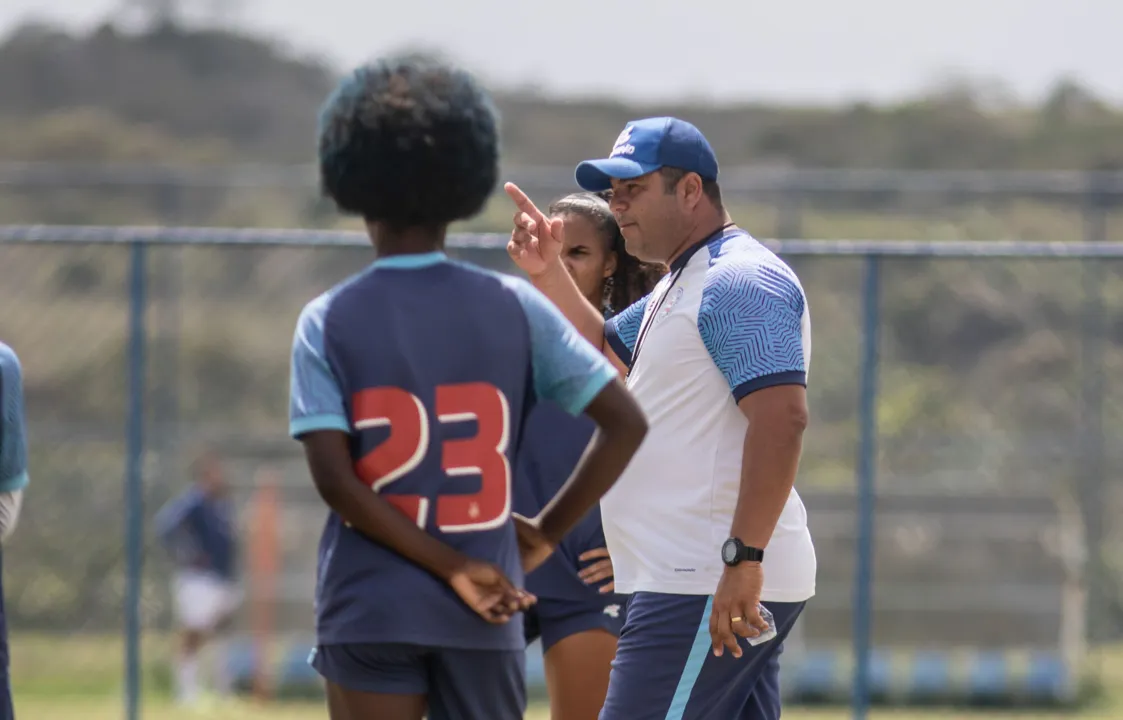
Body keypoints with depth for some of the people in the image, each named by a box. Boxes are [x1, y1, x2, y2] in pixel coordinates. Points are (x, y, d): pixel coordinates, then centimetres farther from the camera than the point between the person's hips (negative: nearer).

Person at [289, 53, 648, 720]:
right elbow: (626, 423, -2)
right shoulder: (515, 308, 1)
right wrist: (545, 533, 4)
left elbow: (333, 477, -13)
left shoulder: (329, 322, -3)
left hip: (369, 614, -1)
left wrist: (453, 565, -10)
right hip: (484, 621, 2)